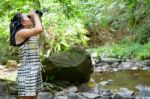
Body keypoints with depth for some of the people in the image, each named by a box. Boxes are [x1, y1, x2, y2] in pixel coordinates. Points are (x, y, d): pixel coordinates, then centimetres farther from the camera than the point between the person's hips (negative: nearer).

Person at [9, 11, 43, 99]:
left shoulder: (29, 34, 14)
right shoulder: (20, 32, -13)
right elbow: (39, 29, -26)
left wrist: (38, 18, 15)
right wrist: (35, 16, -10)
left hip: (36, 71, 10)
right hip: (27, 72, -10)